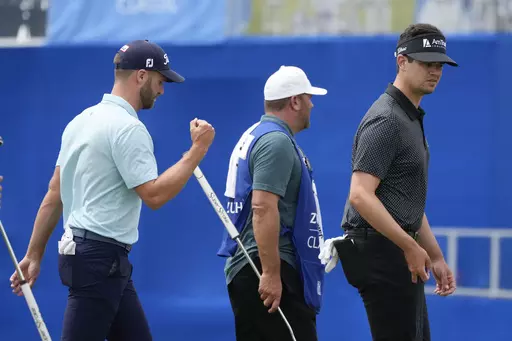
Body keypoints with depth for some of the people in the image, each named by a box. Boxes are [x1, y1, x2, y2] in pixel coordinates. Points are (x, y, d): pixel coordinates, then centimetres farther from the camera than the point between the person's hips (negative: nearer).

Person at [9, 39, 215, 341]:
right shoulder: (128, 127, -14)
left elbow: (54, 195, 16)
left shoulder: (83, 121, 15)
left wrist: (34, 254, 17)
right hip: (101, 258, -10)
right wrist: (198, 149, -13)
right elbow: (154, 195, -20)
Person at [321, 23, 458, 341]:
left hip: (401, 254, 10)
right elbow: (361, 196, -24)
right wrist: (411, 247, -23)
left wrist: (436, 257, 20)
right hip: (382, 252, -10)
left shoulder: (412, 119, 17)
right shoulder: (386, 120, -15)